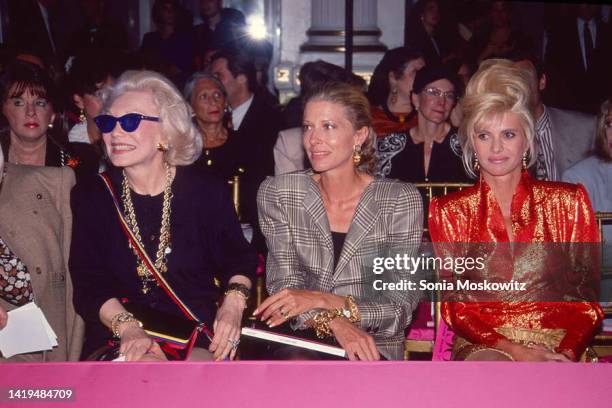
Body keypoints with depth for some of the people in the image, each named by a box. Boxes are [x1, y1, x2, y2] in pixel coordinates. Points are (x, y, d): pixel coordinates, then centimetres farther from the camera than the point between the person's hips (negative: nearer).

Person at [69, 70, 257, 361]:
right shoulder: (90, 195, 4)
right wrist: (127, 327, -20)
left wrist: (234, 301, -8)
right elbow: (89, 285, -2)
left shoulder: (207, 192, 2)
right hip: (118, 344, 0)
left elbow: (239, 259, 13)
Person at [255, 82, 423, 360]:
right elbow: (284, 285, -5)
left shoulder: (401, 200, -4)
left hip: (374, 350, 0)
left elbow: (401, 306, -7)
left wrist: (323, 300, -21)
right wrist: (335, 323, -25)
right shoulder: (276, 193, 1)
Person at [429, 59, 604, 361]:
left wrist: (566, 353, -13)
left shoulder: (568, 201, 10)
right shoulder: (450, 211, 11)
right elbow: (455, 307, 4)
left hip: (560, 351, 1)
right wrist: (514, 351, -13)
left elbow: (588, 298, 7)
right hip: (482, 349, 0)